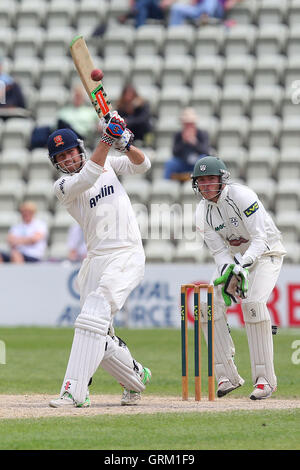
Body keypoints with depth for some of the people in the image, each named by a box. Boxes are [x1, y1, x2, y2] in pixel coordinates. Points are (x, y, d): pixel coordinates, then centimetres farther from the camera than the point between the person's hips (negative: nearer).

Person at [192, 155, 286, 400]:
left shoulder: (242, 196, -23)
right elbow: (219, 251, -8)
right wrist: (229, 273, -29)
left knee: (253, 303, -28)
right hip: (235, 258, 6)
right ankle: (228, 376, -5)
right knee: (210, 305, -12)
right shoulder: (203, 212, -5)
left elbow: (260, 238, -26)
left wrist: (242, 265, -40)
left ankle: (265, 379, -23)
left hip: (265, 254, -6)